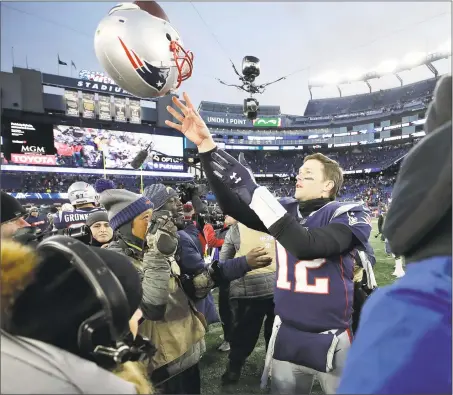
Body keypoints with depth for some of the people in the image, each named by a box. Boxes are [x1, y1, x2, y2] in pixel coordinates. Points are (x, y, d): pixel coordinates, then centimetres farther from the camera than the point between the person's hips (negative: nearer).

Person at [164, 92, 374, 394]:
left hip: (331, 340, -4)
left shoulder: (349, 214, -12)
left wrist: (253, 188, -29)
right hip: (287, 336, 4)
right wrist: (207, 146, -18)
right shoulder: (285, 210, 2)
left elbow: (308, 246, -29)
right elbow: (234, 206, -9)